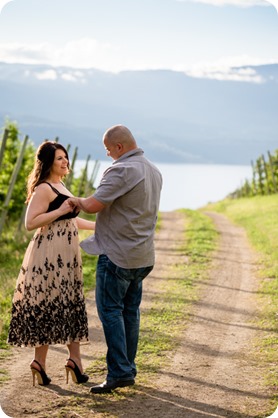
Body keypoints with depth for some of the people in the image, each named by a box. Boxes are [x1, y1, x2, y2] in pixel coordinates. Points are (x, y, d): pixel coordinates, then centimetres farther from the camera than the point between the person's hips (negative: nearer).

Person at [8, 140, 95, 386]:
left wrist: (98, 225, 29)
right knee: (49, 305, -7)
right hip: (51, 255, -10)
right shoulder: (43, 189, -13)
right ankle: (40, 362, -2)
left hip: (65, 255, 10)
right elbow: (30, 223, -21)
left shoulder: (60, 186, 18)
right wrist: (61, 209, -22)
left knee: (68, 306, 10)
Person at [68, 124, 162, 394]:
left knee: (110, 310, -3)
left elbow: (93, 205, -21)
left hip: (117, 255, -9)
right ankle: (128, 369, 18)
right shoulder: (154, 172, 12)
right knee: (130, 310, 13)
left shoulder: (121, 170, -18)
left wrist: (77, 201, 0)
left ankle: (119, 372, -6)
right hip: (143, 255, 9)